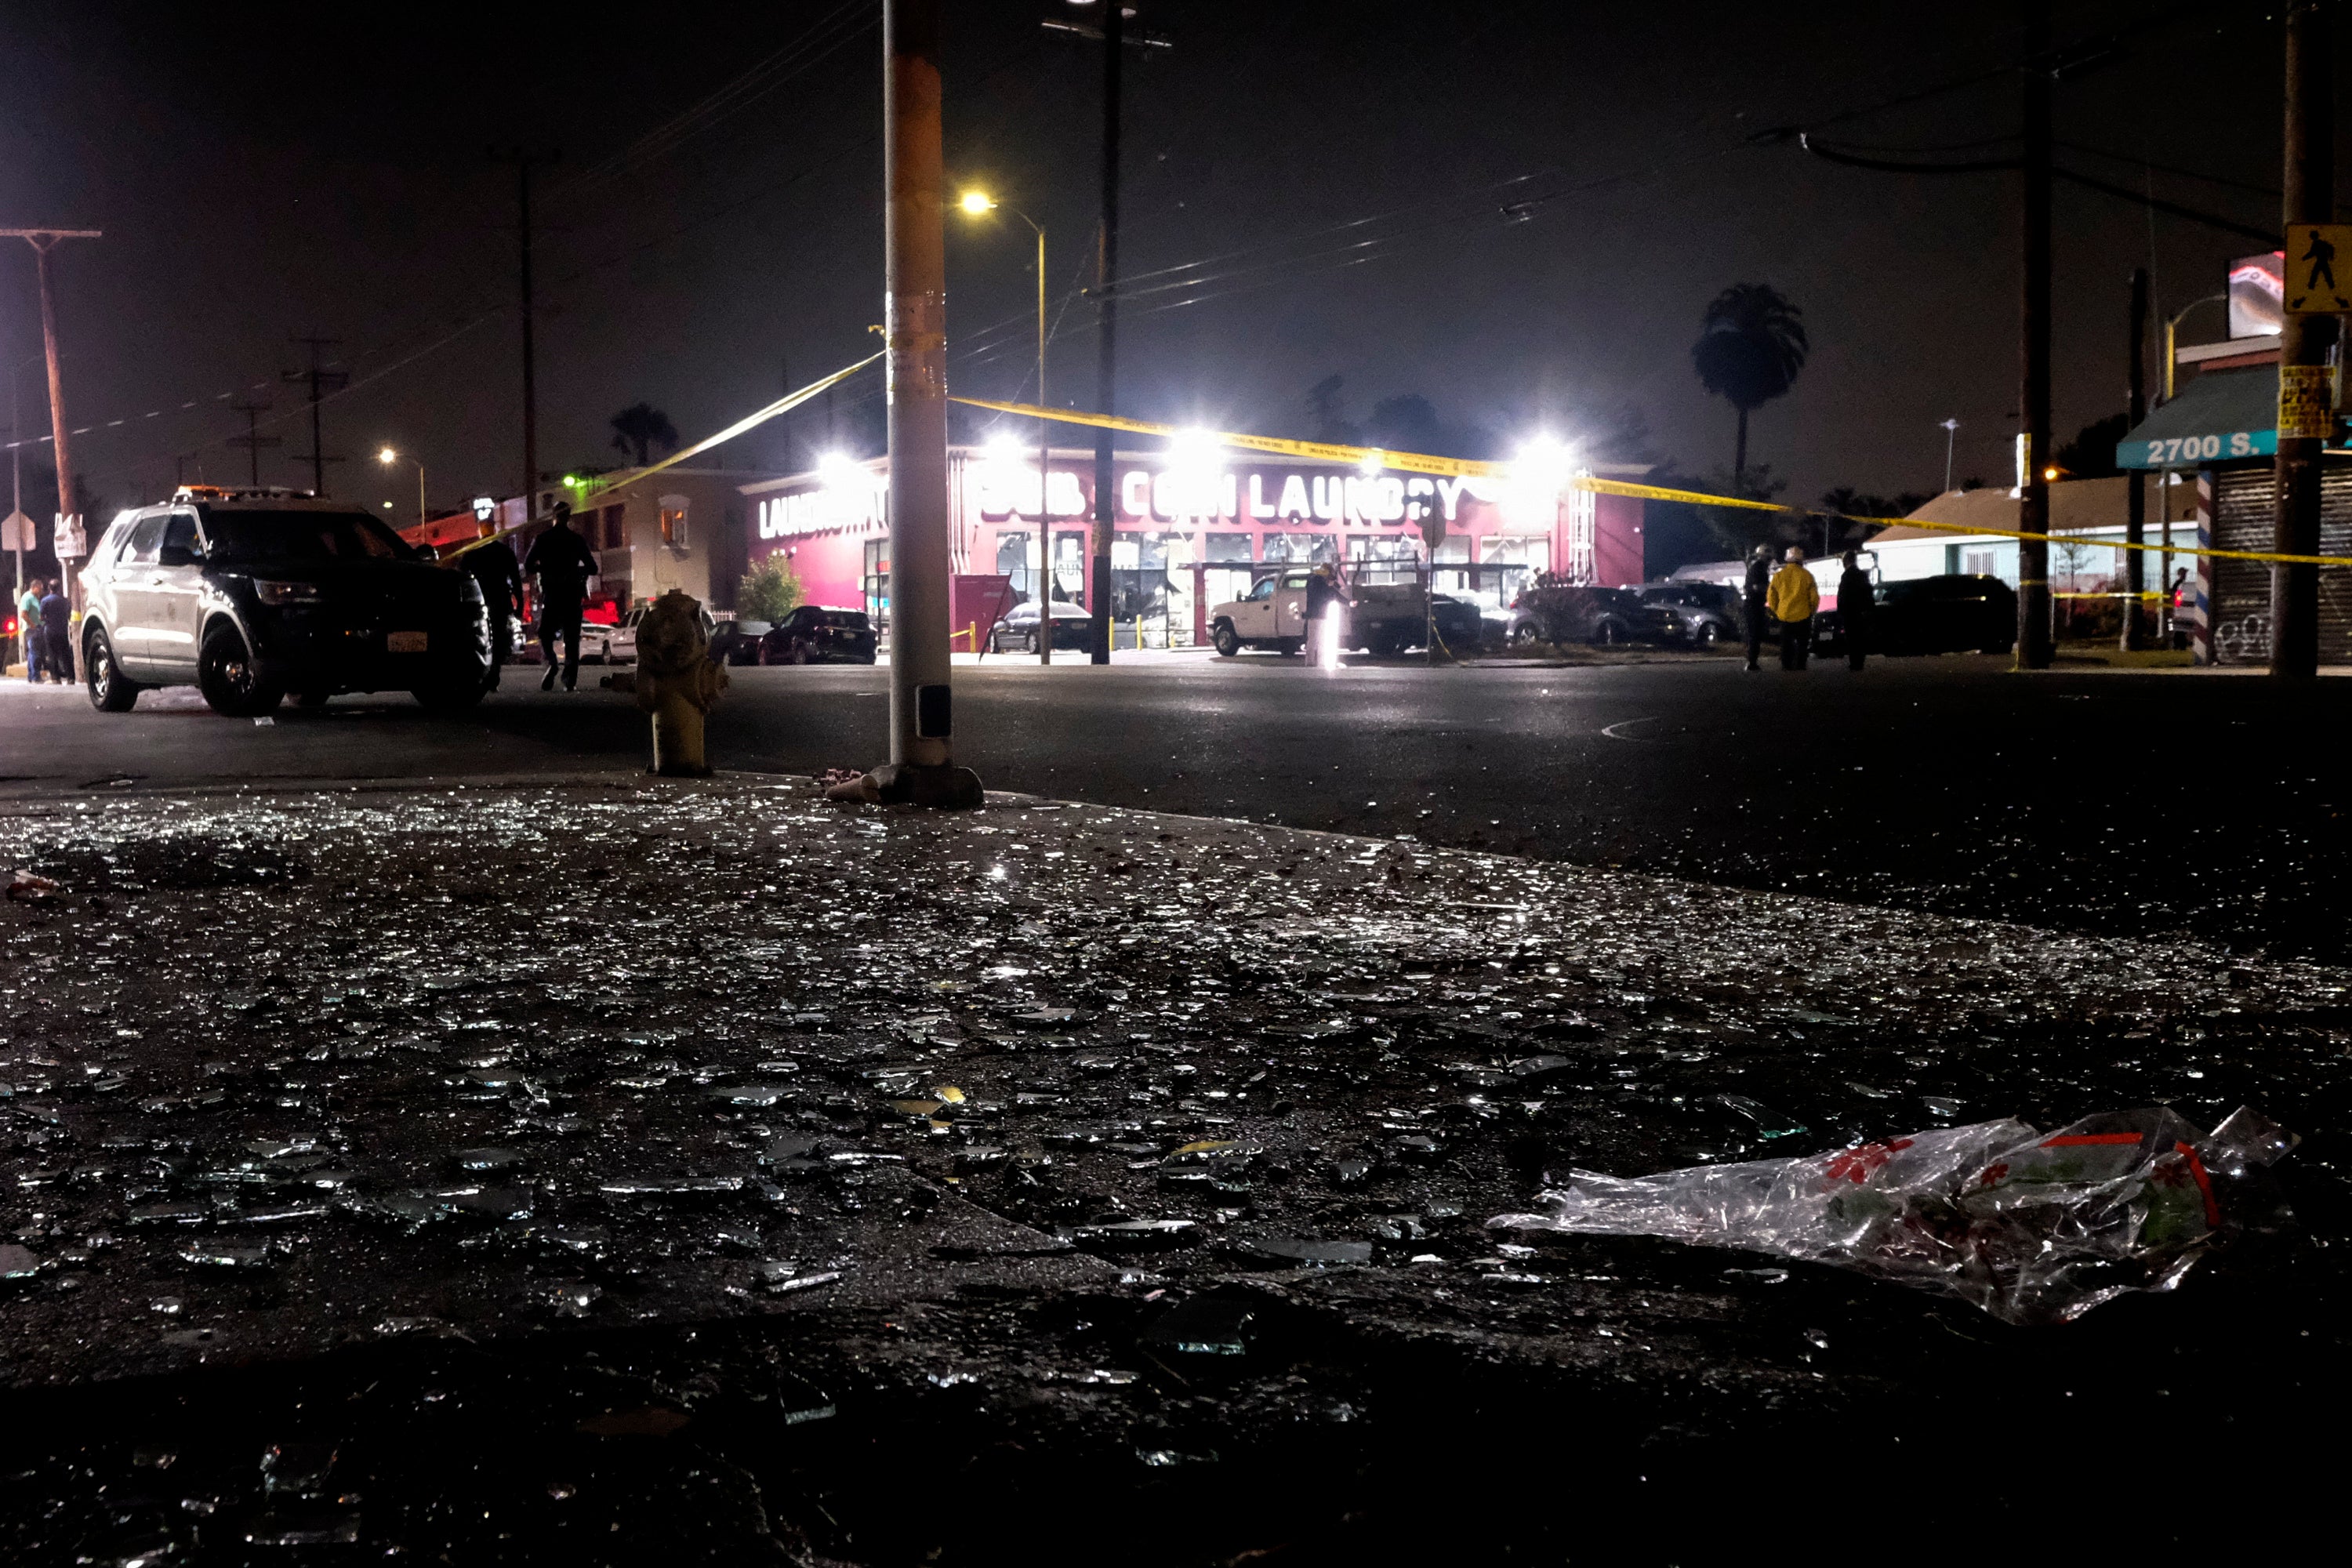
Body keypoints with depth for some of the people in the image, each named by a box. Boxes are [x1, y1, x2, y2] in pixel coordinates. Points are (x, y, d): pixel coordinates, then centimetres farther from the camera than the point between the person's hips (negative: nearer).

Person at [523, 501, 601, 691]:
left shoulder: (542, 540, 0)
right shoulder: (577, 540, 1)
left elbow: (528, 567, -4)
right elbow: (592, 568, 2)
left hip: (550, 595, 0)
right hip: (573, 595, 0)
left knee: (545, 634, 11)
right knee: (571, 639, 5)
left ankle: (551, 662, -18)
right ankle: (570, 680, -2)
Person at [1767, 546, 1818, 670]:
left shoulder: (1778, 575, 0)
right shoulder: (1806, 575, -7)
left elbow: (1771, 597, 5)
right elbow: (1814, 597, -4)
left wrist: (1776, 612, 19)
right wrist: (1811, 611, 13)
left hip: (1784, 616, 2)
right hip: (1803, 617, -2)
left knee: (1786, 646, 10)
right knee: (1802, 645, 7)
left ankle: (1786, 667, 8)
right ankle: (1799, 666, 2)